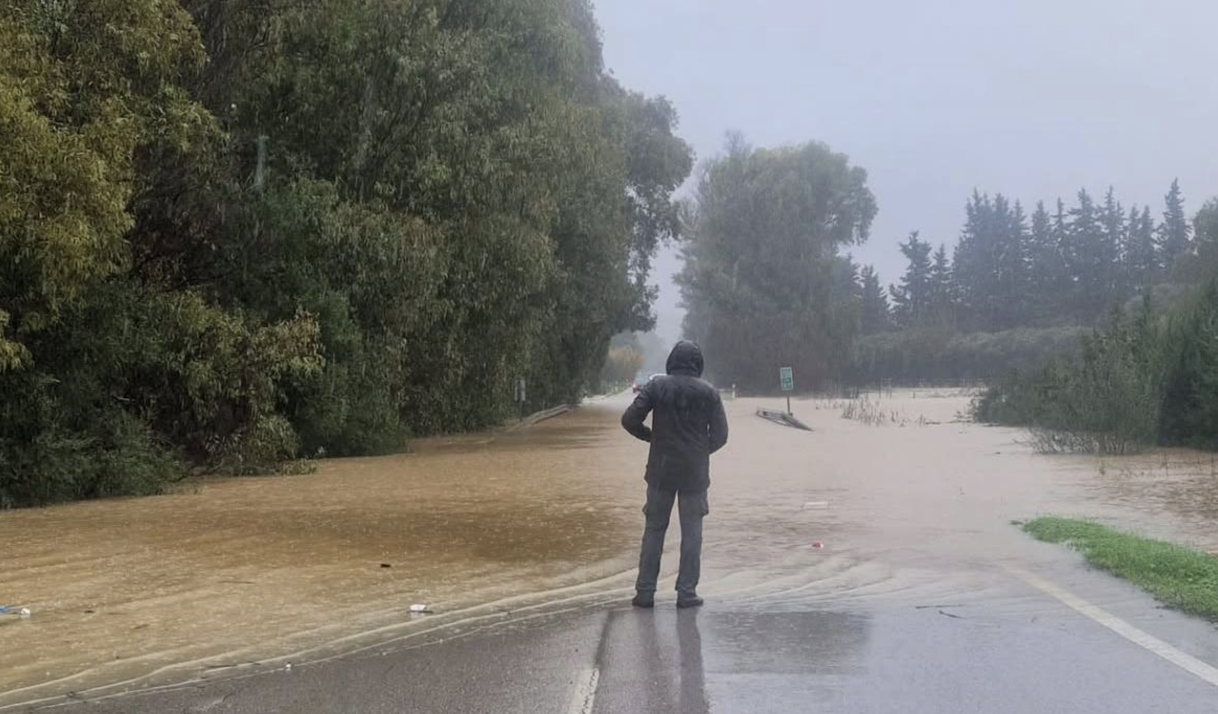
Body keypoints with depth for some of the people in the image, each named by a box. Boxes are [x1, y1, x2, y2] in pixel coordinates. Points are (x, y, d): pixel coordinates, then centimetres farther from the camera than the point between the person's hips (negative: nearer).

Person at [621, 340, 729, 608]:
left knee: (654, 529, 9)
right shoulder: (709, 392, -3)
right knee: (691, 532, 7)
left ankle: (645, 591, 8)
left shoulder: (656, 386, -4)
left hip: (661, 470, 0)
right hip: (695, 472, 0)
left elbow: (629, 420, -10)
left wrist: (651, 436, 8)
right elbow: (720, 435, -2)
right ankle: (687, 593, 6)